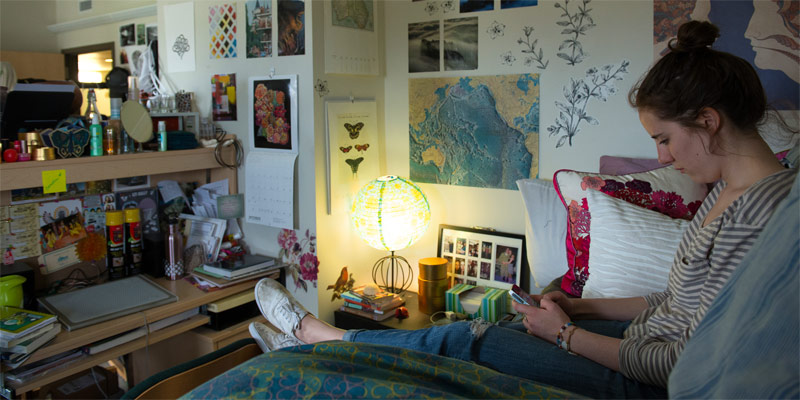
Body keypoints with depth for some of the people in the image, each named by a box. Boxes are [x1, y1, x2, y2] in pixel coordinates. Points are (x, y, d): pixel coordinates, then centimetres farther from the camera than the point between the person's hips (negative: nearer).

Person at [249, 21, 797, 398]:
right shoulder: (727, 191, 6)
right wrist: (579, 308, 6)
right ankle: (312, 340, 20)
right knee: (497, 330, 7)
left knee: (464, 341, -3)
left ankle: (314, 335, 17)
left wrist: (567, 335, -15)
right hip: (647, 340, 8)